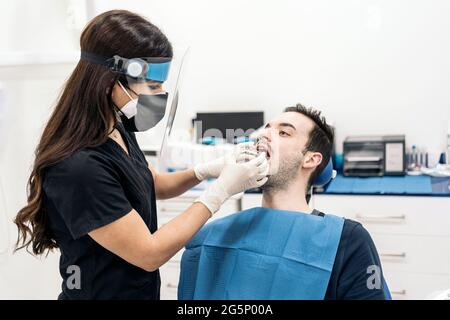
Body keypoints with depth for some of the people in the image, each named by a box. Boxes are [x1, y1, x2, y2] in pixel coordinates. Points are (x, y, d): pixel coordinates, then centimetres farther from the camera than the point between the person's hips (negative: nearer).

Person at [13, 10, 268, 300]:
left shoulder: (117, 129, -4)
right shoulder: (78, 168, -31)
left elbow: (153, 185, 12)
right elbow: (150, 254, -25)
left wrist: (205, 171, -6)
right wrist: (221, 190, -21)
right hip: (103, 292, -8)